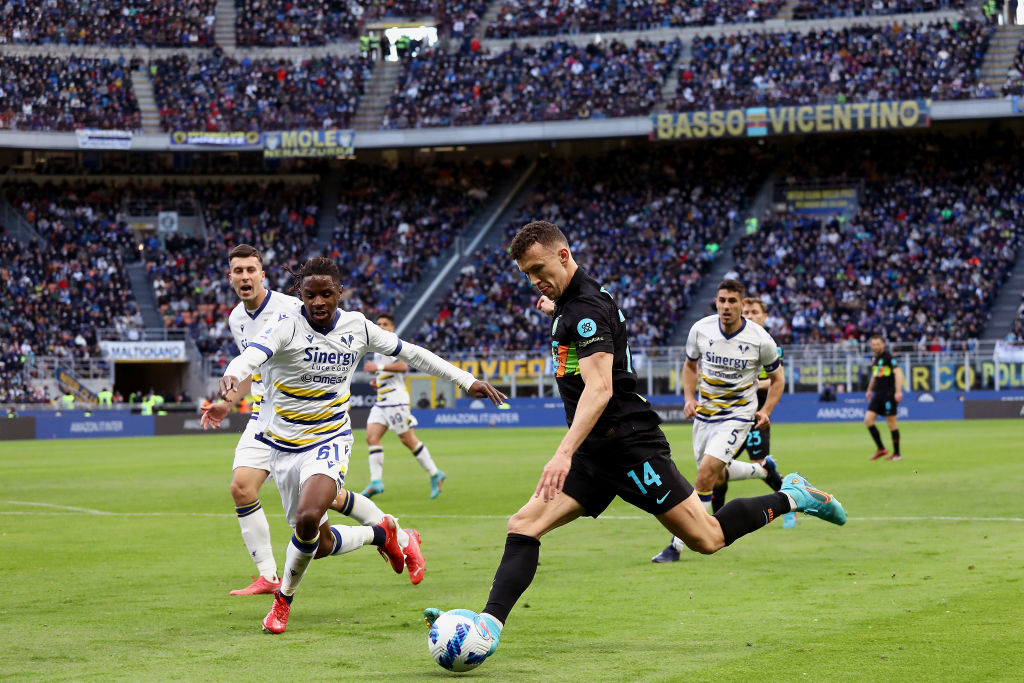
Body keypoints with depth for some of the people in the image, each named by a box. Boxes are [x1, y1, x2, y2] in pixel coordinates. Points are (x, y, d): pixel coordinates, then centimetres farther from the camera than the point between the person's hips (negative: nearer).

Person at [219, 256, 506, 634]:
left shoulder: (357, 326, -3)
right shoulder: (288, 326, -14)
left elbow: (410, 352, 10)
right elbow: (251, 355, -33)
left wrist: (467, 380, 9)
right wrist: (232, 376, -57)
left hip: (330, 440, 0)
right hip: (284, 444, 0)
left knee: (307, 518, -28)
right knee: (321, 544, 5)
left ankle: (284, 599, -3)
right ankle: (386, 535, 35)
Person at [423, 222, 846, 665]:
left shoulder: (586, 308, -17)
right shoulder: (571, 302, 11)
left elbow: (599, 389, -29)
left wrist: (565, 453, -38)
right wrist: (556, 311, 44)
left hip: (627, 444, -9)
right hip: (594, 451, 9)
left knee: (706, 538, -6)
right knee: (524, 524, -6)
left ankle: (791, 497, 13)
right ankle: (488, 625, -14)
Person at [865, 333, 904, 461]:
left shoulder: (888, 357, -10)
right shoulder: (875, 359, 15)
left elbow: (898, 372, -20)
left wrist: (898, 391, -29)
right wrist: (869, 390, 37)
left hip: (888, 394, -8)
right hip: (877, 395, 8)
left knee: (892, 422, -2)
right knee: (868, 419, -3)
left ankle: (897, 454, 6)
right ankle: (881, 449, 6)